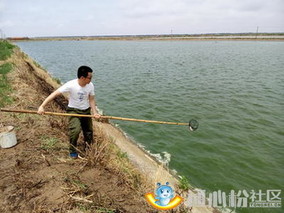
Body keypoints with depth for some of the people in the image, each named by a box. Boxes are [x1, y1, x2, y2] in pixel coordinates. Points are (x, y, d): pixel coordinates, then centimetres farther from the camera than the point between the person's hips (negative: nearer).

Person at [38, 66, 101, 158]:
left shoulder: (90, 85, -12)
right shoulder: (71, 85, -26)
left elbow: (91, 100, -3)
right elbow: (55, 94, -26)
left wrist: (94, 112, -17)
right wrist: (42, 106, -32)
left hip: (86, 110, 4)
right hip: (73, 110, -4)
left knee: (89, 132, 10)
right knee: (75, 130, -24)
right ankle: (73, 150, 4)